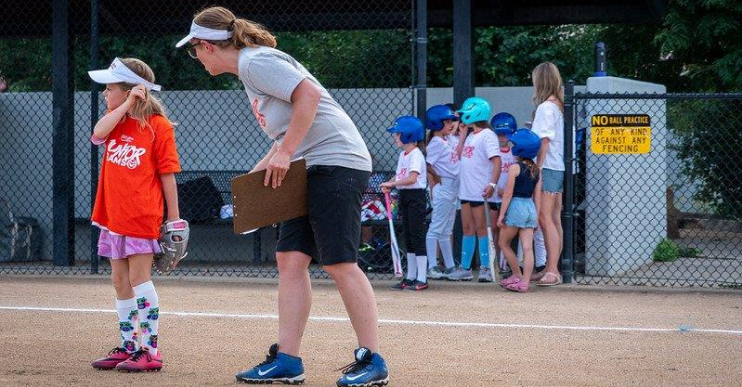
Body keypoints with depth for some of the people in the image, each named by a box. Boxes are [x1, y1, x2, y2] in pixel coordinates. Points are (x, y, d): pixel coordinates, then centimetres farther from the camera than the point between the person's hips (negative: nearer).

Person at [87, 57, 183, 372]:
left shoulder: (158, 125, -8)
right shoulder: (117, 119, 11)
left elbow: (168, 174, -7)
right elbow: (98, 134, -12)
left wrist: (173, 217, -8)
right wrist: (127, 106, -14)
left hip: (142, 216, -7)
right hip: (114, 215, 7)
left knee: (139, 279, -9)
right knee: (120, 281, 11)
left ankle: (149, 350, -6)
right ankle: (128, 347, 19)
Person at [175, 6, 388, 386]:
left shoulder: (255, 61, -10)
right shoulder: (249, 69, 20)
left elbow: (309, 94, -23)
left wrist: (284, 153, -22)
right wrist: (259, 171, 16)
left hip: (337, 162, -10)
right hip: (310, 169, 10)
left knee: (339, 263, -10)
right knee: (290, 258, 5)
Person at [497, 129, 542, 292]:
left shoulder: (515, 167, -9)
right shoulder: (536, 170, 9)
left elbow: (508, 193, -11)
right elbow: (537, 195, 10)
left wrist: (501, 214, -8)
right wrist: (536, 216, 14)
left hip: (516, 206, -6)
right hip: (530, 207, 6)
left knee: (504, 244, 12)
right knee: (528, 248, -1)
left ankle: (518, 276, 16)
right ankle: (524, 282, -5)